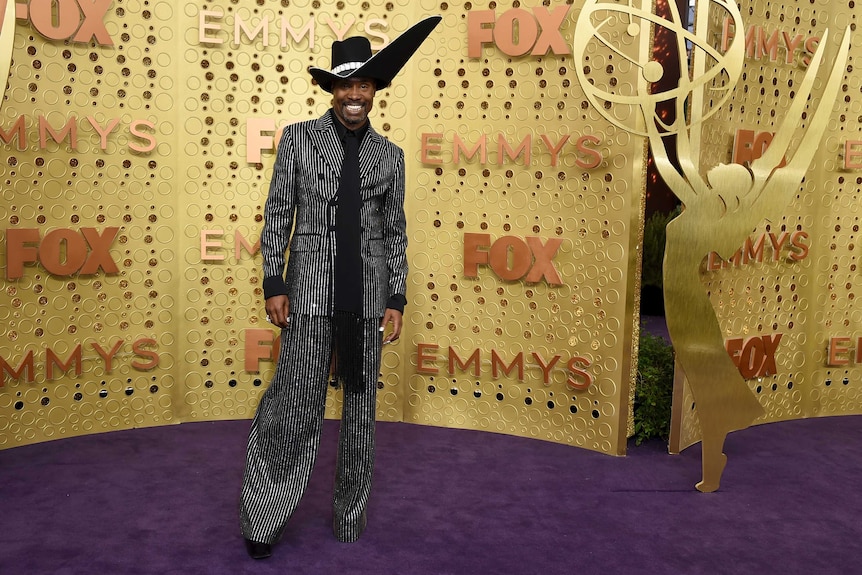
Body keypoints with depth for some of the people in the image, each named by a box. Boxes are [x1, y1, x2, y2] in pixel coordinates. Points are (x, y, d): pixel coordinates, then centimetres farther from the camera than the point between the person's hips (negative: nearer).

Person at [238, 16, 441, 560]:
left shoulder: (389, 155, 8)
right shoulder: (298, 138, 3)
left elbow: (395, 232, 9)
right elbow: (277, 215, 2)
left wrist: (398, 300, 3)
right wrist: (274, 284, -5)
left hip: (367, 294, 3)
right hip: (311, 290, -2)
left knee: (362, 404, 9)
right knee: (296, 402, -4)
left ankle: (351, 513, 24)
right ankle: (265, 516, 14)